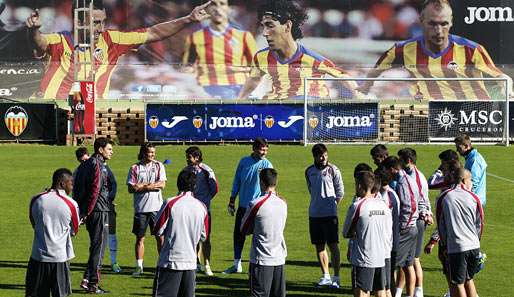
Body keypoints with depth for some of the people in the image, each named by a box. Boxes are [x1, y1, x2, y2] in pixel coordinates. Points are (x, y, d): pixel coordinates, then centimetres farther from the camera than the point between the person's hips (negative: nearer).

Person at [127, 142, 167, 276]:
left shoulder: (159, 166, 7)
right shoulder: (135, 168, 4)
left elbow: (162, 185, -4)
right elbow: (131, 188, -3)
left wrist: (142, 186, -8)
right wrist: (151, 186, -9)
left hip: (156, 207, 0)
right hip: (140, 208, 0)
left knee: (160, 237, 2)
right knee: (140, 238, 3)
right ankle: (139, 266, 9)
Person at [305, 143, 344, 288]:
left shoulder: (333, 170, -5)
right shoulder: (309, 171, 7)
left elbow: (340, 191, 0)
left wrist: (332, 205, 1)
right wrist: (318, 203, 13)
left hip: (330, 214, -5)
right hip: (314, 214, 5)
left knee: (333, 245, -7)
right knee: (319, 246, 9)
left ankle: (336, 277, -3)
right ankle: (325, 276, 20)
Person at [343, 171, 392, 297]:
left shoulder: (357, 206, -12)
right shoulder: (383, 204, 5)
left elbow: (346, 233, -2)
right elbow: (390, 233, 11)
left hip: (363, 259, -6)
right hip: (382, 258, 6)